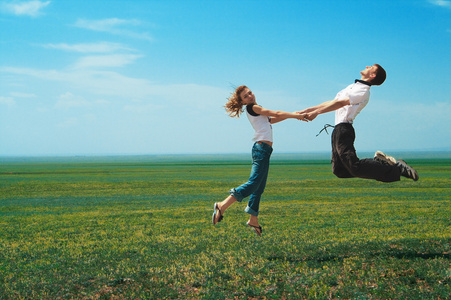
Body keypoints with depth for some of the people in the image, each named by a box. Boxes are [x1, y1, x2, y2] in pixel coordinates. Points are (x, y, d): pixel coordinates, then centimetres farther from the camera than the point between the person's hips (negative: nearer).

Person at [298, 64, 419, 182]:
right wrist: (307, 110, 18)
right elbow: (332, 102, 23)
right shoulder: (352, 87, 23)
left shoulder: (363, 91, -7)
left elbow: (340, 103, -15)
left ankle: (397, 168, -11)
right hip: (338, 130, 9)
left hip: (344, 129, -9)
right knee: (339, 170, 7)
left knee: (355, 167, -19)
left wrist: (316, 112, -15)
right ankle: (377, 161, 12)